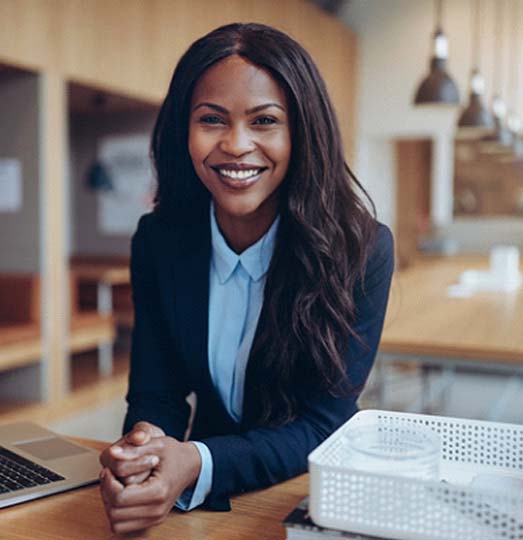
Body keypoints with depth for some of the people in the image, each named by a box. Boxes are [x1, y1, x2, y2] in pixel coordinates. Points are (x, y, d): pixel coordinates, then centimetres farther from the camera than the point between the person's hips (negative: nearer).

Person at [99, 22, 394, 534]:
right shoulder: (158, 241, -6)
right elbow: (154, 394, -2)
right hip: (207, 501, 3)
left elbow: (322, 424, -15)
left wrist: (198, 465, -31)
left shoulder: (362, 249, -15)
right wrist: (144, 444, -25)